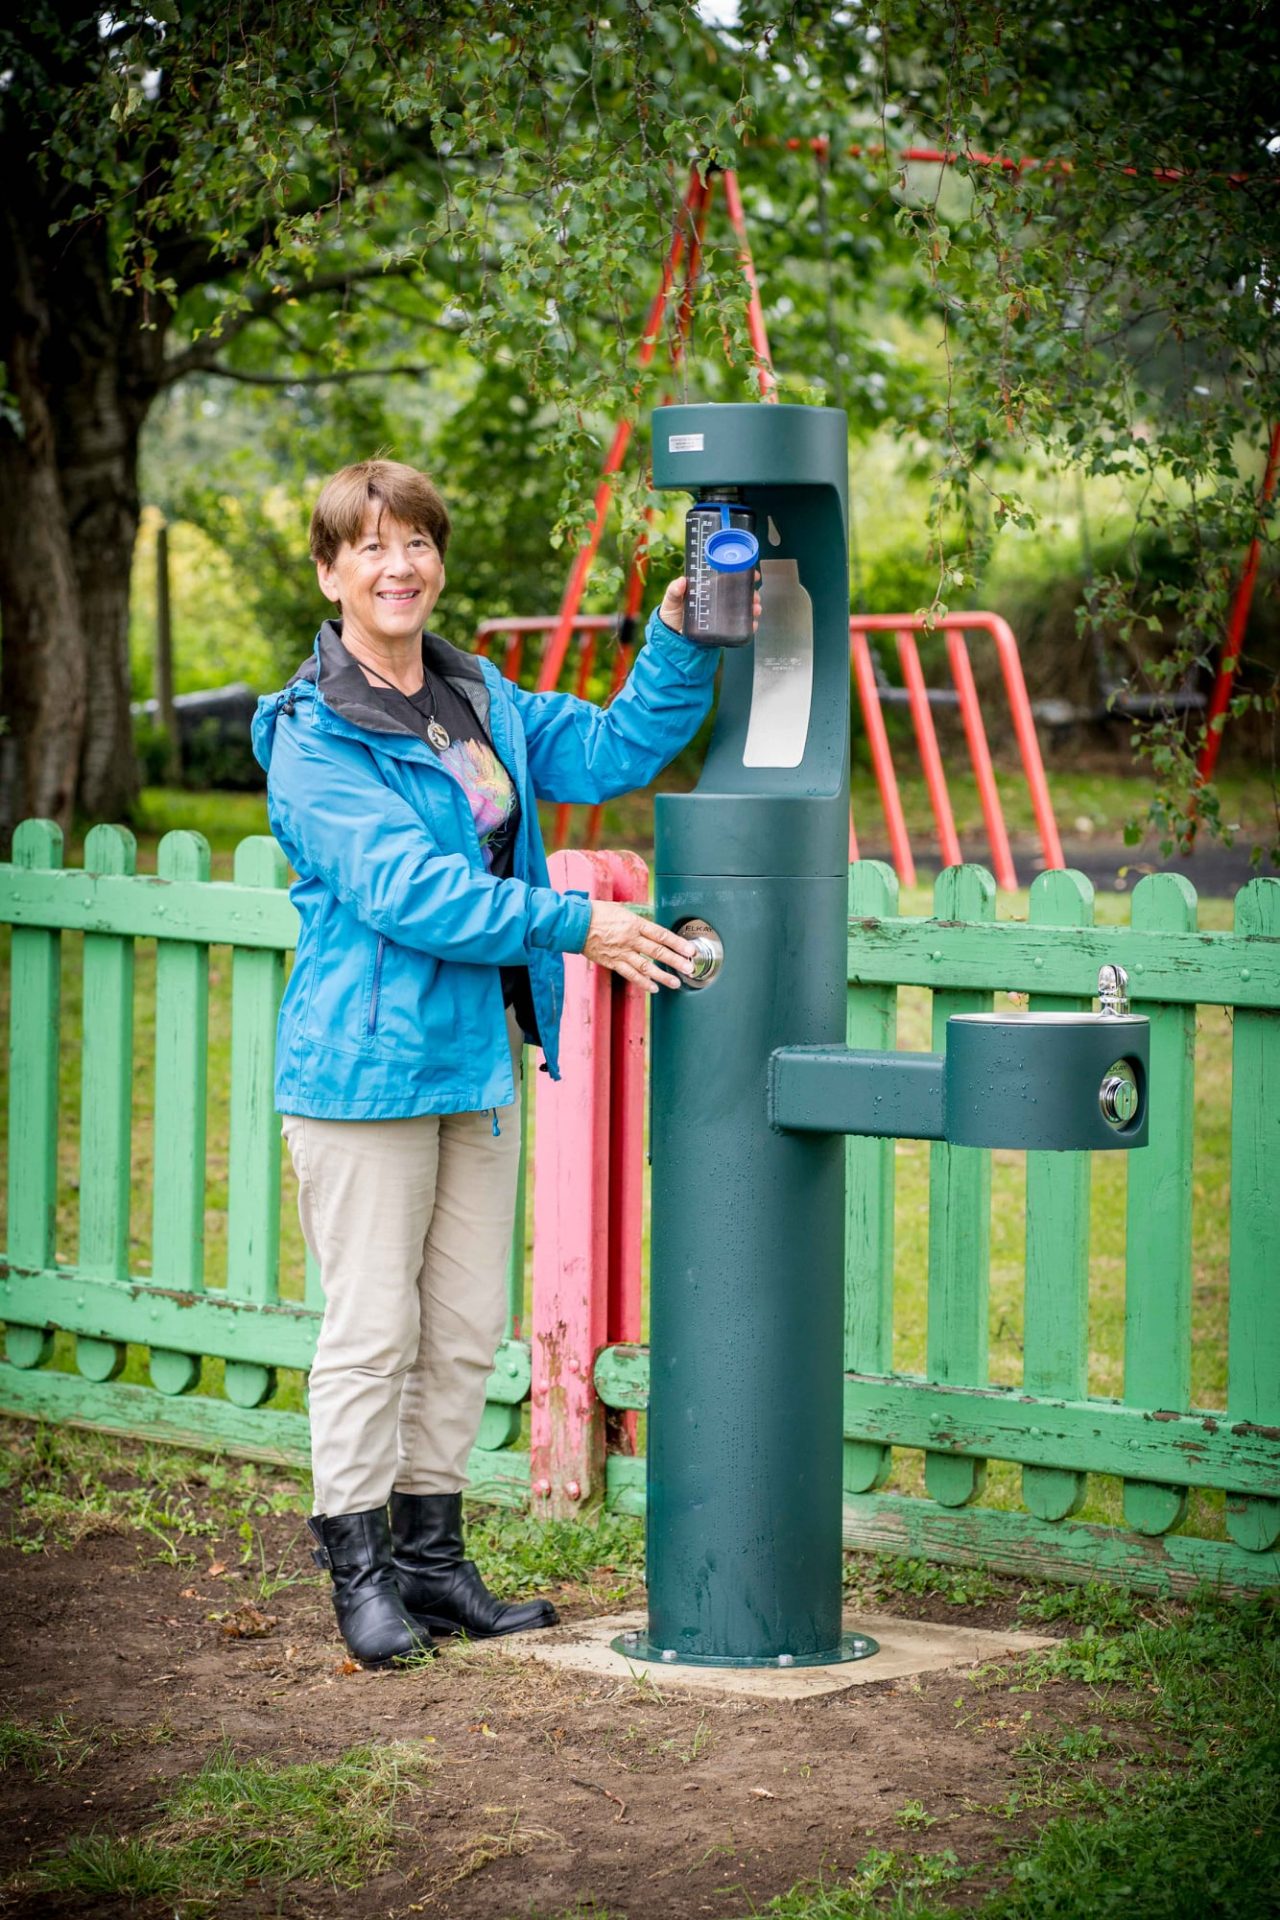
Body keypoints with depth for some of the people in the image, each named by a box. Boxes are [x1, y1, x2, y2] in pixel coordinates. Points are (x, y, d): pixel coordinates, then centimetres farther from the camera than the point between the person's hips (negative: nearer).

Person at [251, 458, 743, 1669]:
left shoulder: (482, 701, 13)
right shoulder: (313, 737, -11)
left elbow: (613, 753, 13)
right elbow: (401, 887, -20)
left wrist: (677, 647, -3)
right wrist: (573, 925, -24)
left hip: (478, 1050, 7)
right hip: (366, 1057, -7)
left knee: (465, 1327, 11)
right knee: (373, 1326, -3)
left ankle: (431, 1552, 21)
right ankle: (357, 1566, 8)